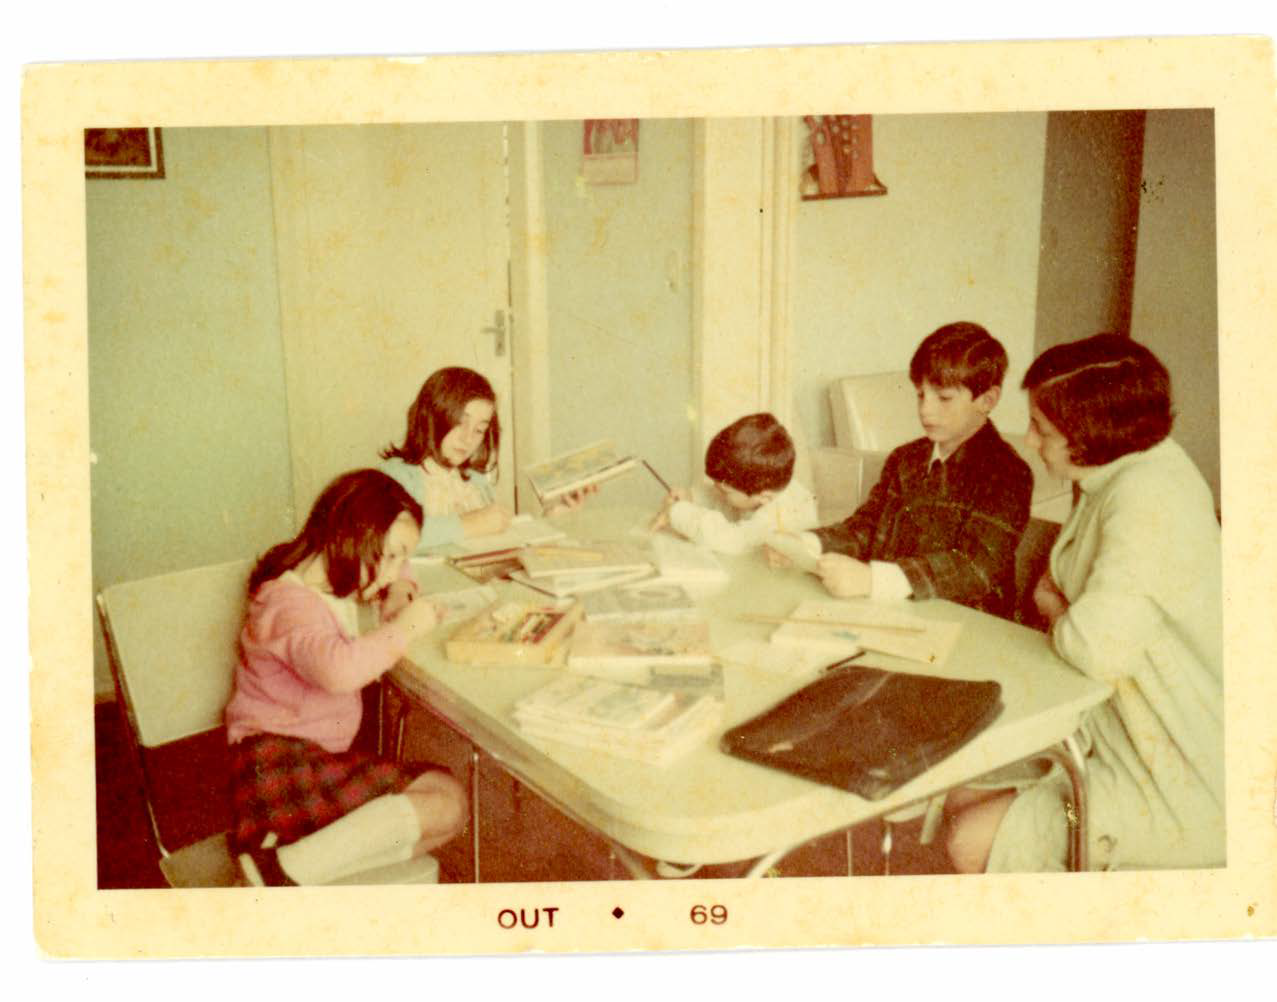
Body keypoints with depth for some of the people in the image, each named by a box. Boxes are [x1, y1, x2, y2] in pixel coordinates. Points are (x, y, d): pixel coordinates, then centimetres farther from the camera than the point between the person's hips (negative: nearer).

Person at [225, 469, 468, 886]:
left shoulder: (333, 590, 13)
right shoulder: (290, 603, -18)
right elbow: (337, 669, -39)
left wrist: (390, 614, 9)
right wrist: (403, 627, -23)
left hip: (319, 755, 10)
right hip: (278, 761, -10)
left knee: (447, 792, -3)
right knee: (444, 807, -18)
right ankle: (282, 870, -21)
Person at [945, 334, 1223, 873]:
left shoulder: (1148, 497, -27)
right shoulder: (1118, 475, 5)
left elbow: (1098, 646, -34)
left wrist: (1056, 612, -12)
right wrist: (1060, 603, 0)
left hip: (1182, 790, -9)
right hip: (1115, 726, 9)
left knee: (973, 843, -13)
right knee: (962, 792, 9)